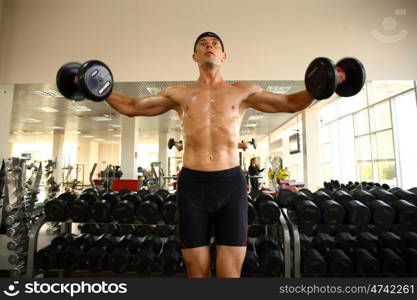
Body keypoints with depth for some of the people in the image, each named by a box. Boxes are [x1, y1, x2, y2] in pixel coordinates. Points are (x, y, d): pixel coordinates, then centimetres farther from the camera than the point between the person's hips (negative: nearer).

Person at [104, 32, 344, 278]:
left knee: (230, 273, 6)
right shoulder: (179, 93, 11)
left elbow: (292, 103, 14)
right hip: (192, 184, 1)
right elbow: (131, 107, 17)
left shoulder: (243, 91, 10)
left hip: (231, 183, 0)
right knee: (197, 271, 12)